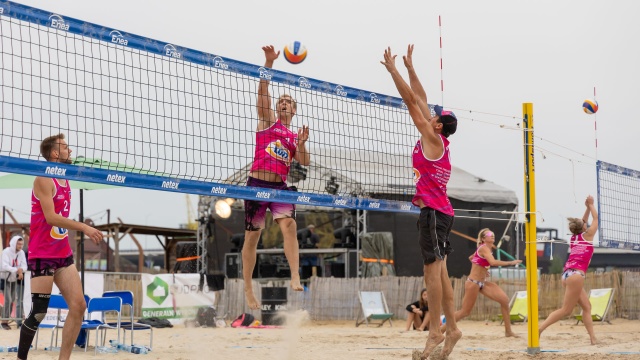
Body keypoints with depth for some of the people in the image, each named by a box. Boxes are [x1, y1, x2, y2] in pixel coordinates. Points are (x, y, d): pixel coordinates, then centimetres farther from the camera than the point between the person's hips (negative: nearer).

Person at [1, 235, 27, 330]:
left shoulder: (21, 253, -5)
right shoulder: (6, 252, -19)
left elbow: (24, 265, -9)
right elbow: (4, 266, -29)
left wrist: (21, 270, -32)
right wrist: (16, 270, -37)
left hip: (15, 279, 5)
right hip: (5, 279, -5)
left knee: (16, 300, 9)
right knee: (8, 300, -14)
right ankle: (4, 321, -5)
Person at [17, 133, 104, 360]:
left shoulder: (65, 181, 13)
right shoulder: (44, 180, -12)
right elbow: (50, 217, -22)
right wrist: (84, 228, -26)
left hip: (63, 254, 8)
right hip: (42, 255, -8)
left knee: (78, 306, -1)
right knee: (39, 313, -6)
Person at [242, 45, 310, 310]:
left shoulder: (295, 136, 17)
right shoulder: (267, 119, 8)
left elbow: (305, 163, 9)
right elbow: (263, 91, -6)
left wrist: (301, 144, -9)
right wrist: (269, 62, -18)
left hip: (280, 186, 2)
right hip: (257, 184, -2)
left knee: (289, 225, -22)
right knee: (252, 237, 3)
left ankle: (295, 278, -33)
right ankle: (248, 290, 12)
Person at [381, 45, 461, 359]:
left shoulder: (433, 138, -7)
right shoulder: (435, 141, 14)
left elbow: (411, 100, -8)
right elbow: (419, 99, 20)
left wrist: (392, 69, -4)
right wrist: (409, 68, 23)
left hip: (433, 211, -9)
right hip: (438, 211, 9)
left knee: (433, 270, -9)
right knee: (439, 271, 9)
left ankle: (436, 332, -9)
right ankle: (452, 329, 10)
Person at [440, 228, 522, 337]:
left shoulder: (486, 248, 11)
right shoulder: (484, 248, -16)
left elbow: (471, 258, 28)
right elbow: (493, 262, -35)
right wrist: (510, 263, -30)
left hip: (483, 282, 9)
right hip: (473, 283, -9)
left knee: (504, 300, -5)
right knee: (465, 311, -3)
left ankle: (508, 331, -1)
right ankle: (440, 330, 8)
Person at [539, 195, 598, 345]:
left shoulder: (574, 237, 18)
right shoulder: (587, 235, 3)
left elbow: (582, 223, 37)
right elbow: (595, 218, 16)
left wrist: (587, 208, 33)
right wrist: (591, 204, 28)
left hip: (568, 274, 8)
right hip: (576, 274, -8)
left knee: (586, 306, 10)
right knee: (566, 310, -9)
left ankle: (593, 338, 2)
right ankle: (538, 329, -16)